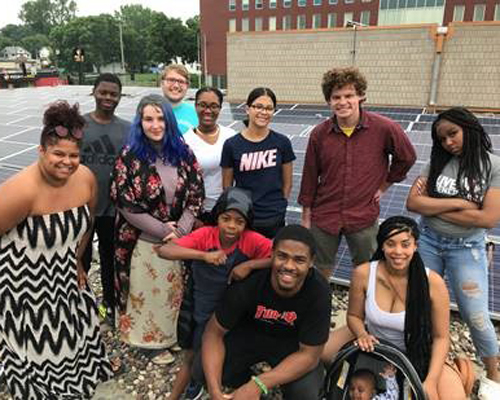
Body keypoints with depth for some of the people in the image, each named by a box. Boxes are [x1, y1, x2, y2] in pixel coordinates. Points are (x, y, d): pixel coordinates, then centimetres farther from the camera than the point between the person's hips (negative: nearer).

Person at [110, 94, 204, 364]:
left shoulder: (182, 152, 0)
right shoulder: (130, 156, -10)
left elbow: (196, 194, 0)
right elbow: (124, 202, -13)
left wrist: (180, 230, -11)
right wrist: (162, 230, -15)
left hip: (179, 238, 3)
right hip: (142, 240, -3)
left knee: (174, 290, 17)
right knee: (147, 291, 12)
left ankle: (172, 335, 42)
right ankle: (153, 341, 35)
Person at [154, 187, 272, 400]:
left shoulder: (252, 240, -21)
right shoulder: (205, 235, -21)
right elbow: (164, 250, -30)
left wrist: (250, 264, -32)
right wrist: (204, 255, -42)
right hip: (205, 310, 0)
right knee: (192, 357, 16)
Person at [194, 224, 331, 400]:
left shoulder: (318, 292, -31)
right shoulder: (248, 282, -30)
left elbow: (309, 354, -24)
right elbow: (214, 332, -19)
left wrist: (257, 385, -34)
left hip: (291, 342, 0)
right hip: (249, 333, 1)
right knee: (201, 371, -17)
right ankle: (247, 380, 14)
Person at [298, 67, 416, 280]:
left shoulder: (384, 128, -12)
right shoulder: (319, 134, -7)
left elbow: (406, 157, 5)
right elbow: (309, 178, 1)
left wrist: (384, 184, 4)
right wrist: (306, 218, 5)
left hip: (364, 217, -1)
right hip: (324, 217, 1)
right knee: (319, 273, 16)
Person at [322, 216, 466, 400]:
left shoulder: (433, 283, -25)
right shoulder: (363, 274, -22)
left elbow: (440, 337, -14)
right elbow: (354, 316, -5)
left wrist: (430, 382, -20)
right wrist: (362, 335, -26)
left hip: (416, 354, -1)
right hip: (373, 343, 1)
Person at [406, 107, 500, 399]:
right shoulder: (438, 162, -1)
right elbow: (412, 203, -9)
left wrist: (434, 206, -14)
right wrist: (457, 203, -17)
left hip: (467, 248, -3)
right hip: (428, 241, 3)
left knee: (476, 317, 5)